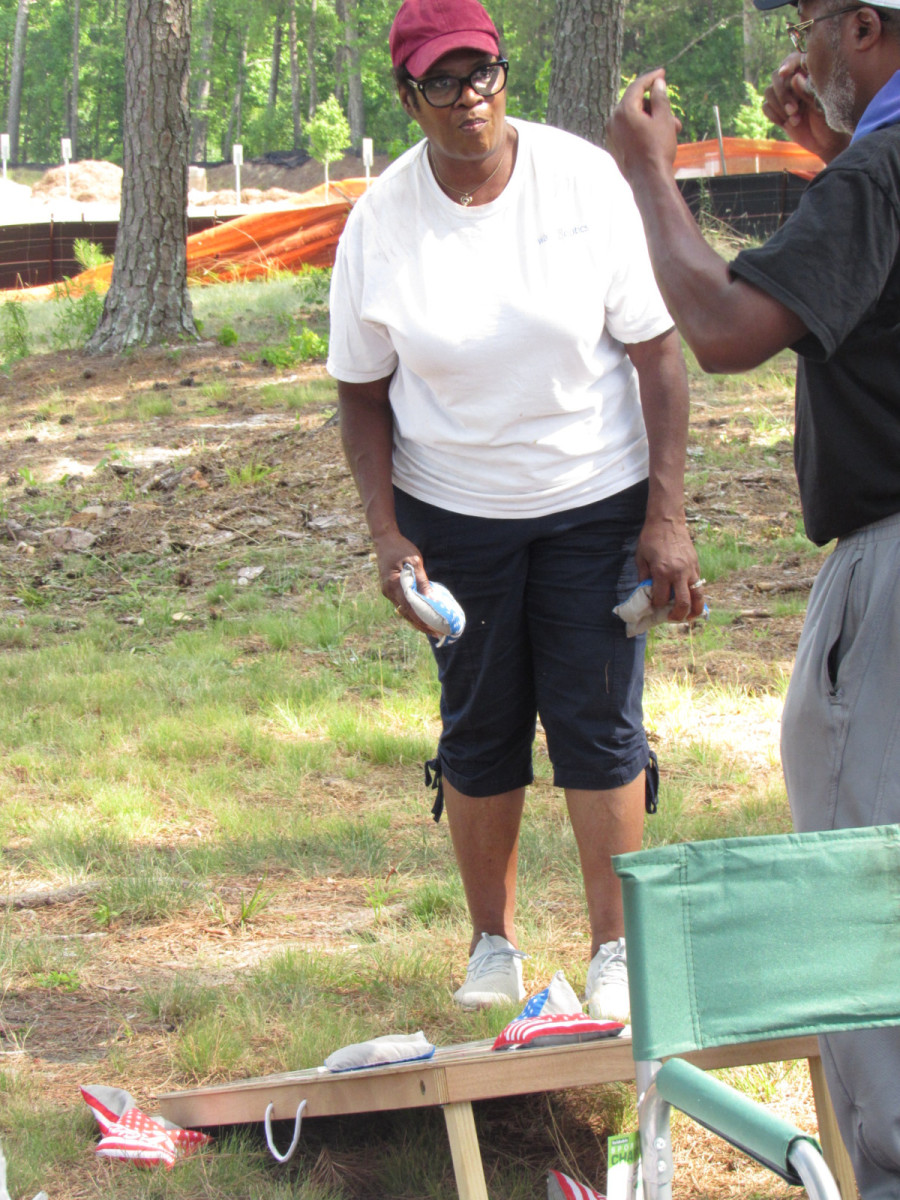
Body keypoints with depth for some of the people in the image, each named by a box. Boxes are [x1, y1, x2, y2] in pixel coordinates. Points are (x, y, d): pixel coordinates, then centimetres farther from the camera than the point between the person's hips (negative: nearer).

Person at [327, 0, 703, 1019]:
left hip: (596, 499, -1)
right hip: (454, 512, 1)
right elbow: (362, 395, 3)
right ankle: (491, 944, 25)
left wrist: (667, 516, -11)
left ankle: (616, 952, 11)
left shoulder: (587, 182, -11)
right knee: (479, 730, 8)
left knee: (599, 724, -1)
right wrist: (387, 535, -7)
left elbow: (656, 352, -7)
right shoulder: (379, 225, -7)